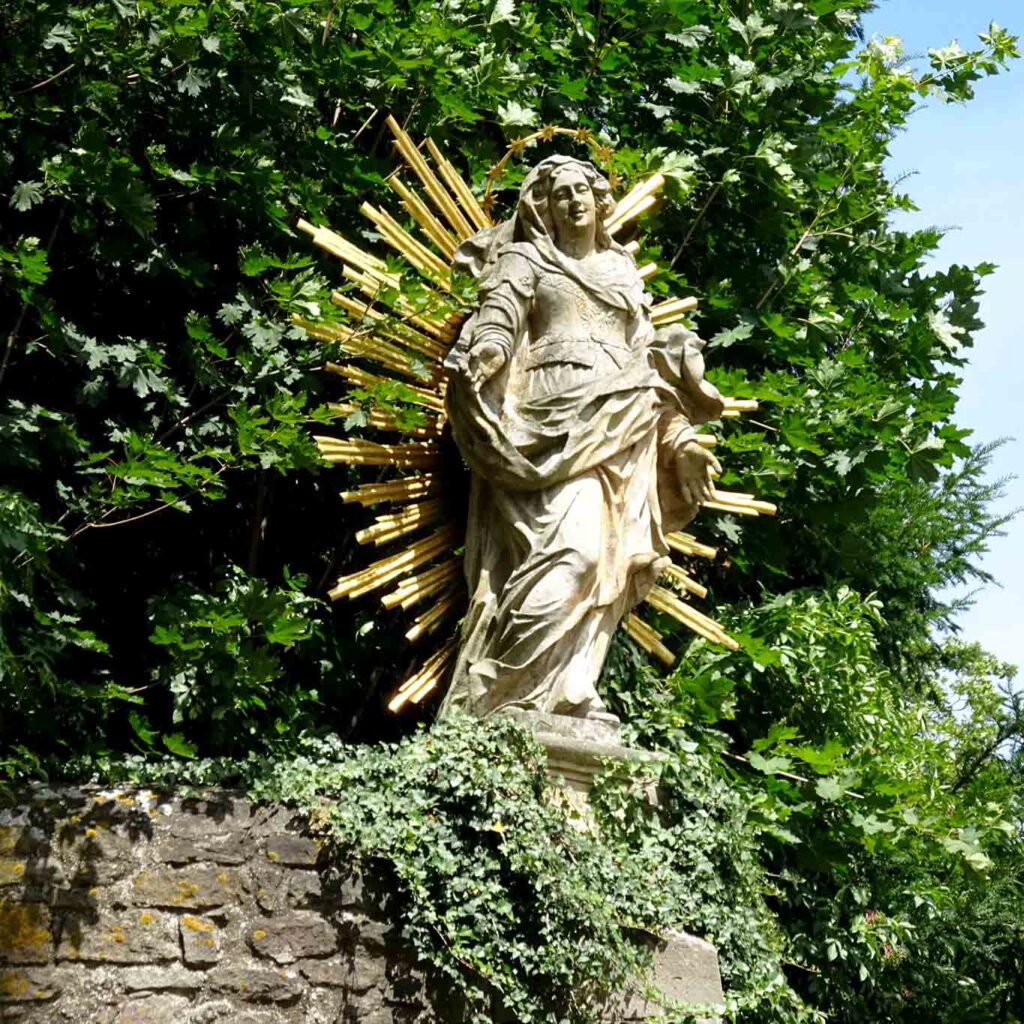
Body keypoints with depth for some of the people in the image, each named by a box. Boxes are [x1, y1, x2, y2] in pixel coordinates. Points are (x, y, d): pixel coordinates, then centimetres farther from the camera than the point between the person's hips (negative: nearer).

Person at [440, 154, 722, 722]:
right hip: (558, 416, -6)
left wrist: (679, 434, 16)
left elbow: (650, 353, 25)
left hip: (621, 425, 6)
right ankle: (490, 690, -23)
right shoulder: (527, 261, 14)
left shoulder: (623, 272, 28)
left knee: (604, 560, -8)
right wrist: (486, 355, -26)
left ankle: (571, 693, -13)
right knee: (576, 546, -24)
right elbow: (496, 320, -3)